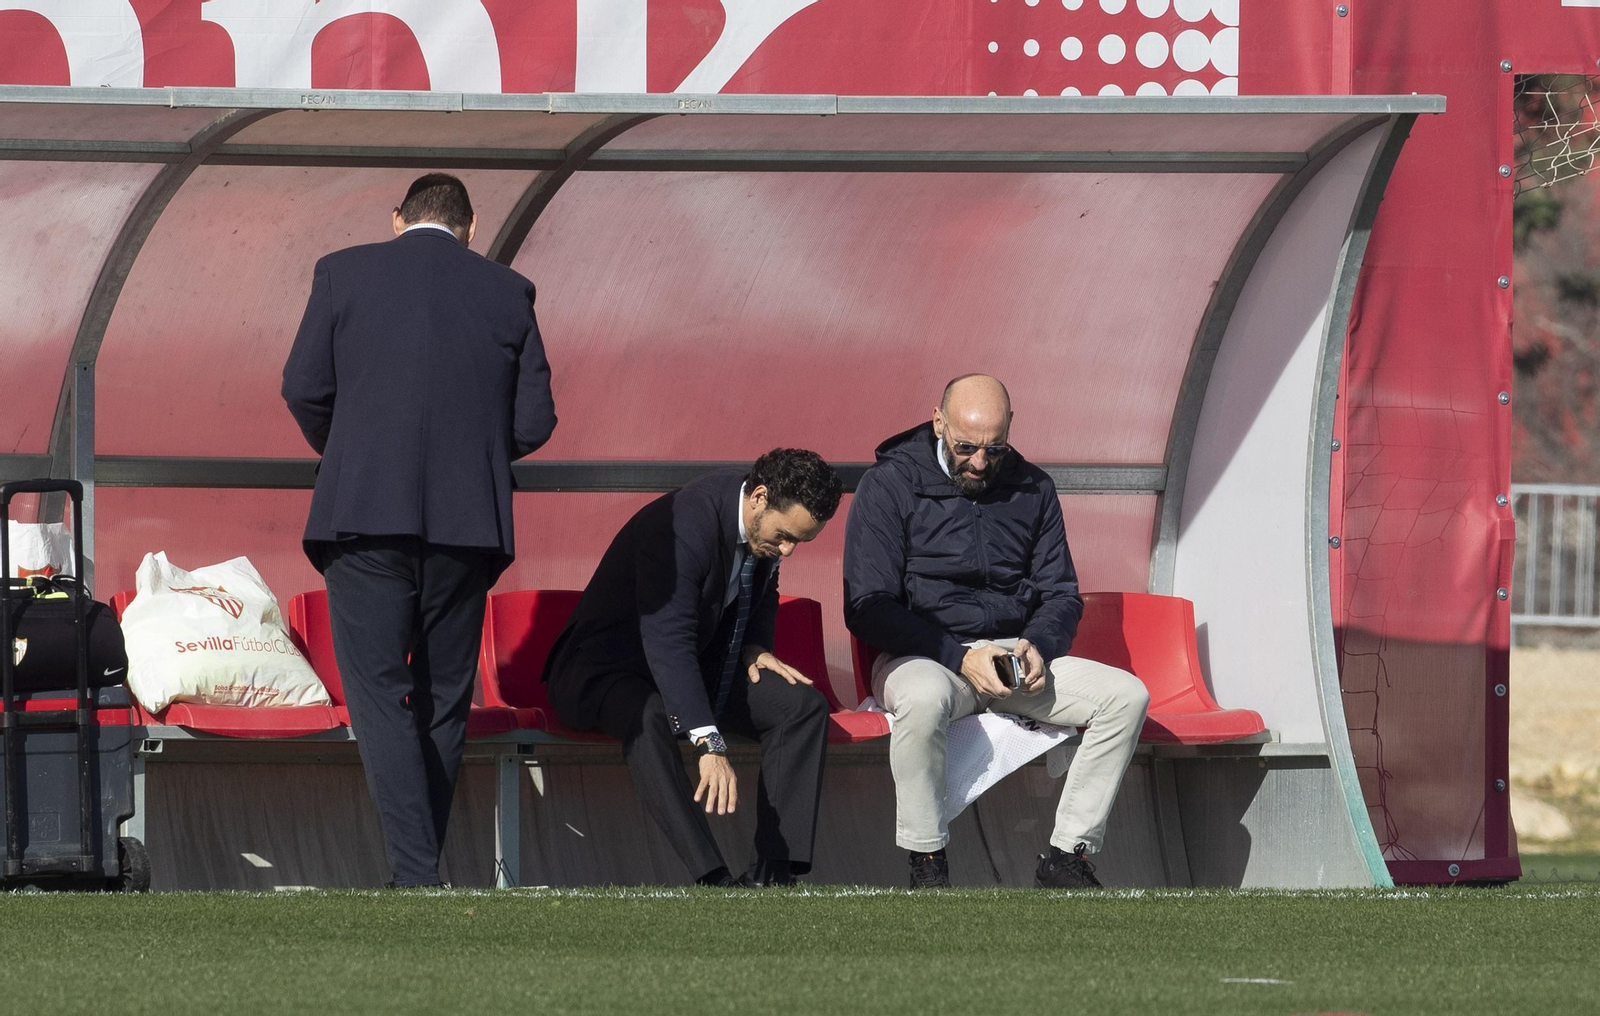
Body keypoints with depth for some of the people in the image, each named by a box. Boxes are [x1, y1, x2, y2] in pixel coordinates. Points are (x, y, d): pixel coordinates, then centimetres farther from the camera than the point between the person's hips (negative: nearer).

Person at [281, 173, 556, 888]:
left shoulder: (344, 274, 5)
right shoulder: (507, 292, 8)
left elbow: (304, 388, 1)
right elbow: (534, 421, 6)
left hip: (366, 510, -2)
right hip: (468, 521, 2)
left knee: (380, 695, -4)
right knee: (443, 698, 13)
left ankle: (416, 876, -19)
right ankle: (421, 868, 19)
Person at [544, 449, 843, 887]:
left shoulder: (765, 523, -4)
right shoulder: (683, 525, -31)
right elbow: (667, 642, -39)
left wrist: (755, 646, -3)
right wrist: (710, 745, -46)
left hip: (698, 669, 8)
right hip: (604, 671, -8)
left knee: (803, 704, -12)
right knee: (648, 719, -41)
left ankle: (774, 871, -19)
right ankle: (713, 878, -47)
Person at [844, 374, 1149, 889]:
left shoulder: (1032, 489, 11)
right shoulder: (889, 485, -4)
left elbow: (1061, 594, 16)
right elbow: (867, 609, -9)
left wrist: (1038, 647, -8)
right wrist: (959, 657, -19)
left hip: (1015, 655, 5)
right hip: (924, 657, -5)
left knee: (1126, 696, -17)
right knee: (925, 699, -41)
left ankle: (1067, 858, -15)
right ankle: (927, 866, -28)